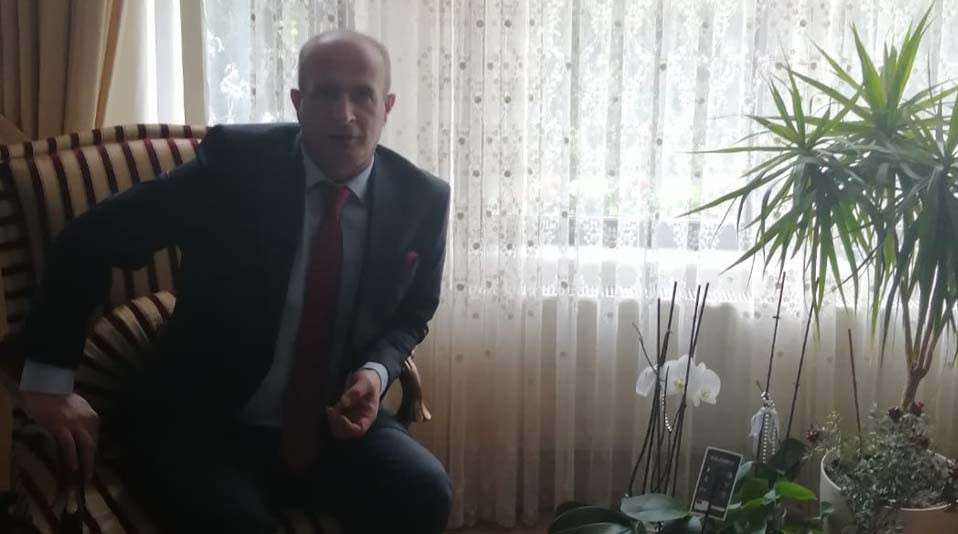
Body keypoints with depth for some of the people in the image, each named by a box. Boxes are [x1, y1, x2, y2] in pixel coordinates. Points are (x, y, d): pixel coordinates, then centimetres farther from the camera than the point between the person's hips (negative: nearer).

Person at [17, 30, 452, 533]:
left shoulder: (422, 200, -3)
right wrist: (48, 382, -12)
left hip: (338, 422, 3)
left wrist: (376, 372, -9)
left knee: (425, 493, -23)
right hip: (205, 425, -2)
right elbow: (92, 238, -9)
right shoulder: (235, 162, -12)